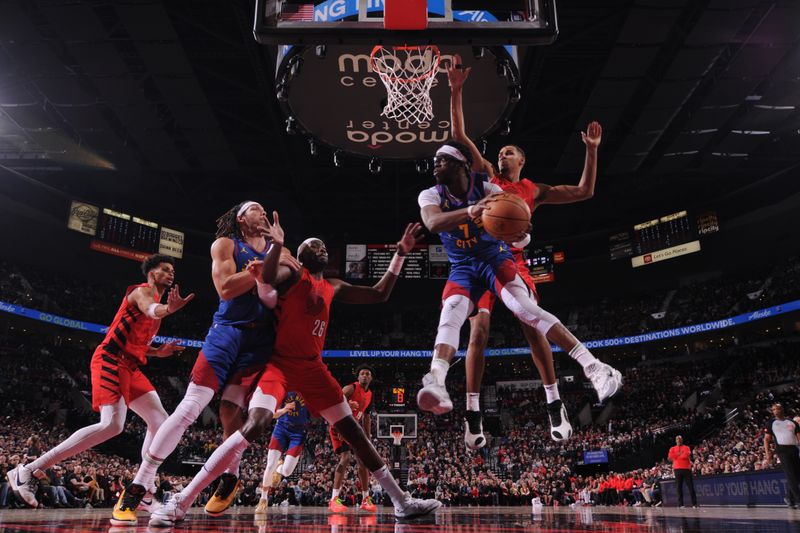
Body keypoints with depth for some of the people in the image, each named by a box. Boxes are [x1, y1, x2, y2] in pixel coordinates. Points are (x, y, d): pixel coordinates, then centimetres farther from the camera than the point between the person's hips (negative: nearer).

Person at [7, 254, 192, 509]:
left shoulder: (155, 298, 26)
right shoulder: (143, 290, -2)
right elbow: (150, 309, -30)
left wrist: (158, 352, 17)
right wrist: (168, 309, -52)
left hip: (129, 366, 10)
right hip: (110, 359, -10)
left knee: (161, 422, 0)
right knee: (112, 425, -24)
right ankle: (28, 471, -15)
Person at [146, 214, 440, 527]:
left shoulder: (333, 288, 16)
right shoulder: (292, 275, -1)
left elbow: (380, 294, 18)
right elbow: (266, 279, -25)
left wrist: (400, 254, 14)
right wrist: (277, 244, -39)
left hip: (313, 368, 6)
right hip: (280, 362, -6)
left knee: (352, 431, 5)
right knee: (255, 425, -26)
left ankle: (401, 501, 13)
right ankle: (180, 503, -17)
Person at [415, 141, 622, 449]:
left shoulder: (487, 188, -8)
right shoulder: (430, 195, -4)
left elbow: (519, 235, -12)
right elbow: (433, 223, -29)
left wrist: (518, 234, -39)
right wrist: (472, 210, -46)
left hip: (495, 257, -2)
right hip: (463, 268, 2)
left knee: (525, 308, -24)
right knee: (450, 313, -27)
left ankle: (595, 368, -27)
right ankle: (436, 384, -45)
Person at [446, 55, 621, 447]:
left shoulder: (534, 190, 18)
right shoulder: (485, 175, 16)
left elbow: (584, 192, 20)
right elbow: (458, 134, 10)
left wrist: (591, 152, 14)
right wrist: (456, 92, 4)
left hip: (513, 260, 1)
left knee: (533, 326, -11)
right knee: (479, 331, -10)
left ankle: (555, 404, -1)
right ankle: (473, 413, -7)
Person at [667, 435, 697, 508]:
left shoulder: (686, 448, 11)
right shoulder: (672, 449, 14)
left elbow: (688, 456, -8)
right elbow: (669, 458, 0)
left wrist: (676, 456, -2)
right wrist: (679, 454, -5)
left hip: (686, 468, -1)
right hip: (677, 469, 1)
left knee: (691, 486, -3)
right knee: (679, 487, 0)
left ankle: (694, 503, 1)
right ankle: (680, 504, 3)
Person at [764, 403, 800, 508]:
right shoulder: (771, 423, 8)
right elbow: (766, 439, 6)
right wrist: (768, 455, -4)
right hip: (782, 450, -3)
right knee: (791, 476, -10)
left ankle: (790, 497, 22)